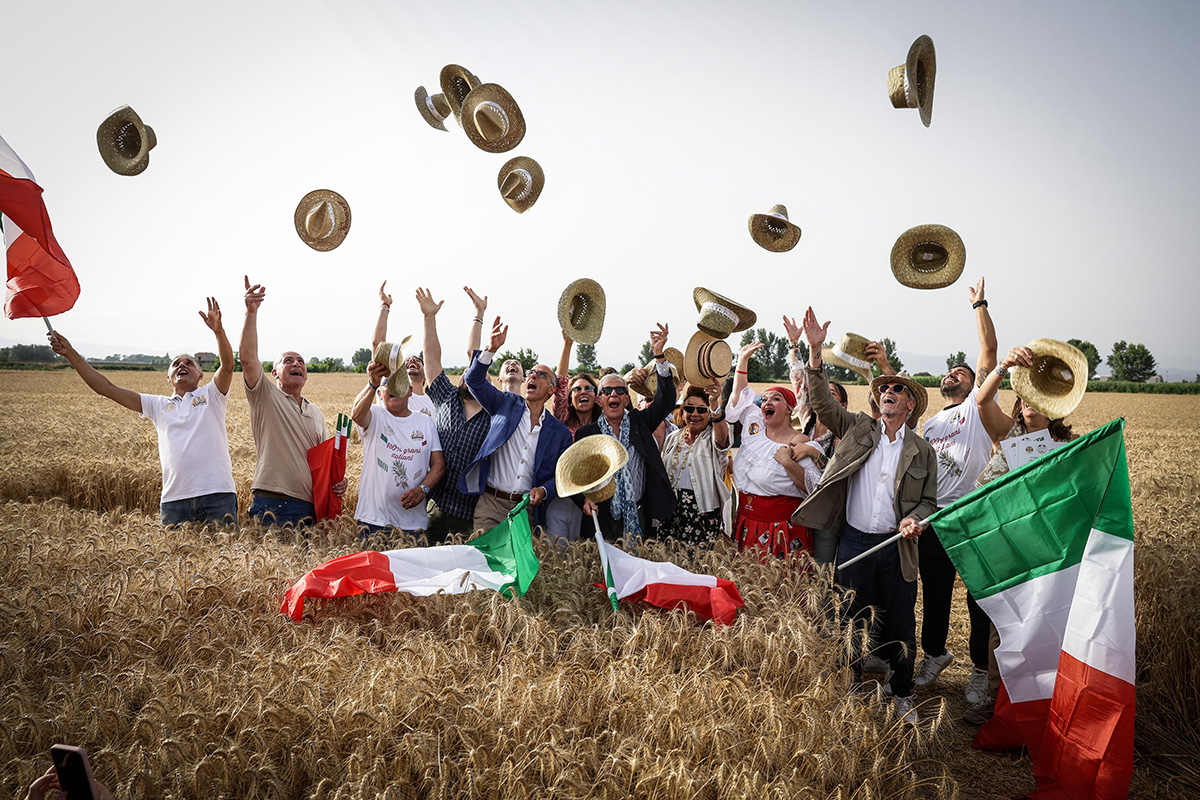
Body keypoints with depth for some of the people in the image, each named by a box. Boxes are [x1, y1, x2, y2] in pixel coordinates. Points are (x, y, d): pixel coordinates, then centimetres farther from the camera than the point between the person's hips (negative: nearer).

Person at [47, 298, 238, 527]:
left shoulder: (211, 395, 12)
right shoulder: (157, 405, 21)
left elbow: (228, 366, -6)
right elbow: (106, 388, 19)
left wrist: (218, 331, -22)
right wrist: (70, 354, 16)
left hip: (216, 494, -3)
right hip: (175, 499, 3)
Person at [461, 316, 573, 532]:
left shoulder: (560, 432, 8)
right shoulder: (507, 405, 9)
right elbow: (474, 380, -1)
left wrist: (543, 491, -12)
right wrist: (492, 349, -17)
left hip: (528, 509, 1)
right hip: (491, 503, 0)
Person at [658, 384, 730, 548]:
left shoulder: (712, 438, -1)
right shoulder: (673, 438, 14)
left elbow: (721, 436, -27)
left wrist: (715, 405, -45)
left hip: (704, 511, -4)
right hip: (672, 511, 4)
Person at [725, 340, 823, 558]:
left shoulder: (798, 442, -9)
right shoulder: (755, 426, 8)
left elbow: (814, 488, -13)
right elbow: (740, 395, 19)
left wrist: (788, 462, -22)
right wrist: (743, 360, 17)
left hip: (782, 527, -5)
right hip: (747, 521, 5)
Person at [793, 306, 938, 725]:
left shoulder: (922, 450, 6)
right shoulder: (858, 429, 5)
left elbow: (928, 500, 8)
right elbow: (822, 402, -7)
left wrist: (915, 519, -16)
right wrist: (815, 351, -18)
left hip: (896, 547, 0)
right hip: (854, 542, 0)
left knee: (900, 625, 9)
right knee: (851, 620, 9)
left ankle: (902, 695, 29)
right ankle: (851, 688, 27)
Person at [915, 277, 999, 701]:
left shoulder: (978, 406, 5)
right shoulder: (930, 423, 19)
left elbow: (989, 351, -3)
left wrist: (979, 305, -1)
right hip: (935, 518, 5)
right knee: (934, 591, 14)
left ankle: (980, 667, 19)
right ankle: (935, 653, 34)